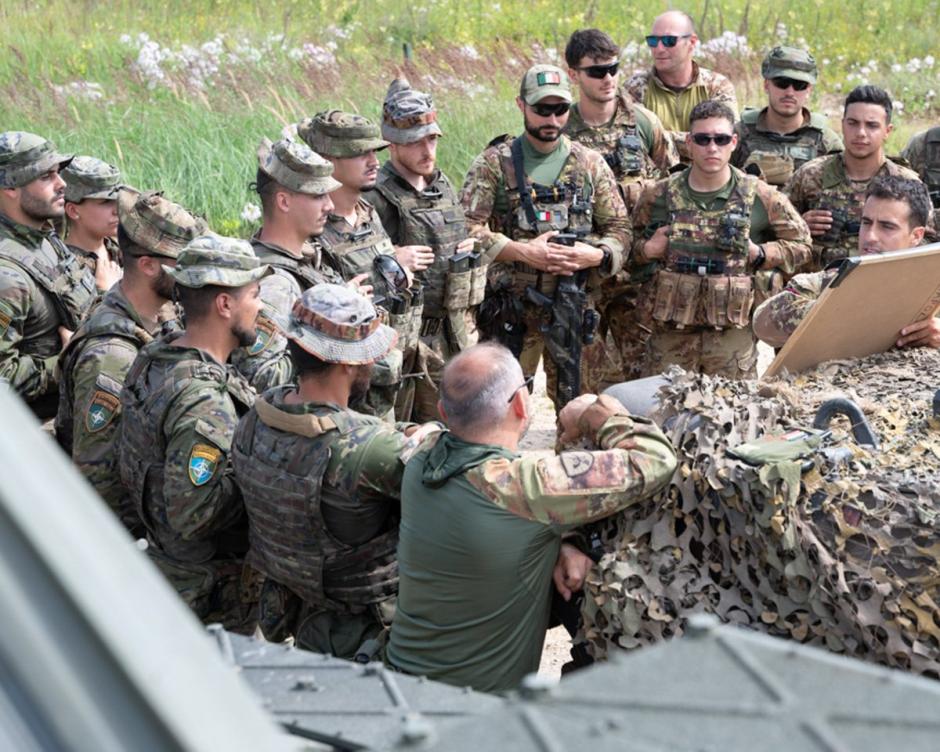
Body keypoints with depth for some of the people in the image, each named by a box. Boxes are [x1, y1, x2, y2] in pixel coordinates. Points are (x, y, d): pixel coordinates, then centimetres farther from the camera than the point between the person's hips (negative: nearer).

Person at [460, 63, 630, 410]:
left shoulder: (590, 163, 9)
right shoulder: (495, 163, 0)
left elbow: (619, 228, 10)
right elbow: (467, 226, -8)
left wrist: (595, 255, -11)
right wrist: (521, 252, -18)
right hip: (512, 306, -3)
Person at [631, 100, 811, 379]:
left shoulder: (761, 197, 1)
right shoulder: (658, 196, 4)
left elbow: (800, 245, 10)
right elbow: (629, 243, 17)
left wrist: (759, 254, -4)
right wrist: (647, 249, -4)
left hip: (733, 332, -1)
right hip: (671, 332, 1)